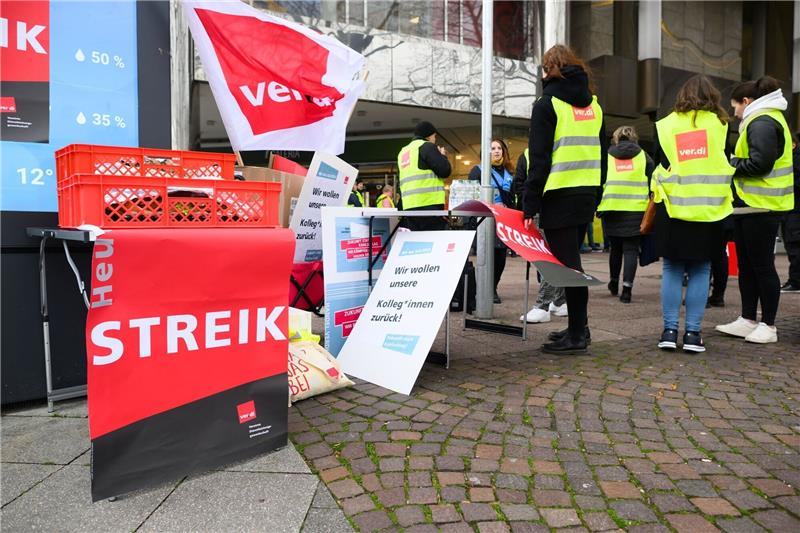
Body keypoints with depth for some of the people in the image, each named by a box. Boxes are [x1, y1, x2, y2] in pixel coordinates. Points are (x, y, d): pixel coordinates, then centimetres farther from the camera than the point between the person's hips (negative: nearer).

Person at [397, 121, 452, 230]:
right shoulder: (427, 146, -1)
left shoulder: (403, 152, 23)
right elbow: (444, 171, -7)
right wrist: (443, 156, 13)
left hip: (408, 206, 8)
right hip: (430, 203, -8)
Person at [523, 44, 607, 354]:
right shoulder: (593, 104, 16)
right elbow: (602, 154, 16)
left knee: (566, 263, -4)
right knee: (572, 260, 16)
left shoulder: (548, 104, -6)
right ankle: (578, 327, 24)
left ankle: (576, 335, 1)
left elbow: (539, 159, -13)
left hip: (559, 196, -7)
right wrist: (596, 196, 20)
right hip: (587, 194, 7)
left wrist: (530, 206, -12)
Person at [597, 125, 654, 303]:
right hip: (636, 209, -1)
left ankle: (613, 283, 31)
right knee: (631, 249, 2)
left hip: (611, 208, 1)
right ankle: (626, 288, -7)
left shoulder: (606, 156, 9)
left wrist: (597, 207, 14)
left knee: (615, 247, 17)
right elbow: (652, 184, 9)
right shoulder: (643, 156, 11)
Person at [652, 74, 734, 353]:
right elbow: (727, 164, 6)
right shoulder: (720, 124, 5)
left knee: (672, 269, 5)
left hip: (672, 207, 0)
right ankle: (693, 333, 4)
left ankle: (669, 330, 4)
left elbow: (657, 167, 6)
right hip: (709, 208, 0)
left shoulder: (665, 125, 5)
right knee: (700, 270, 5)